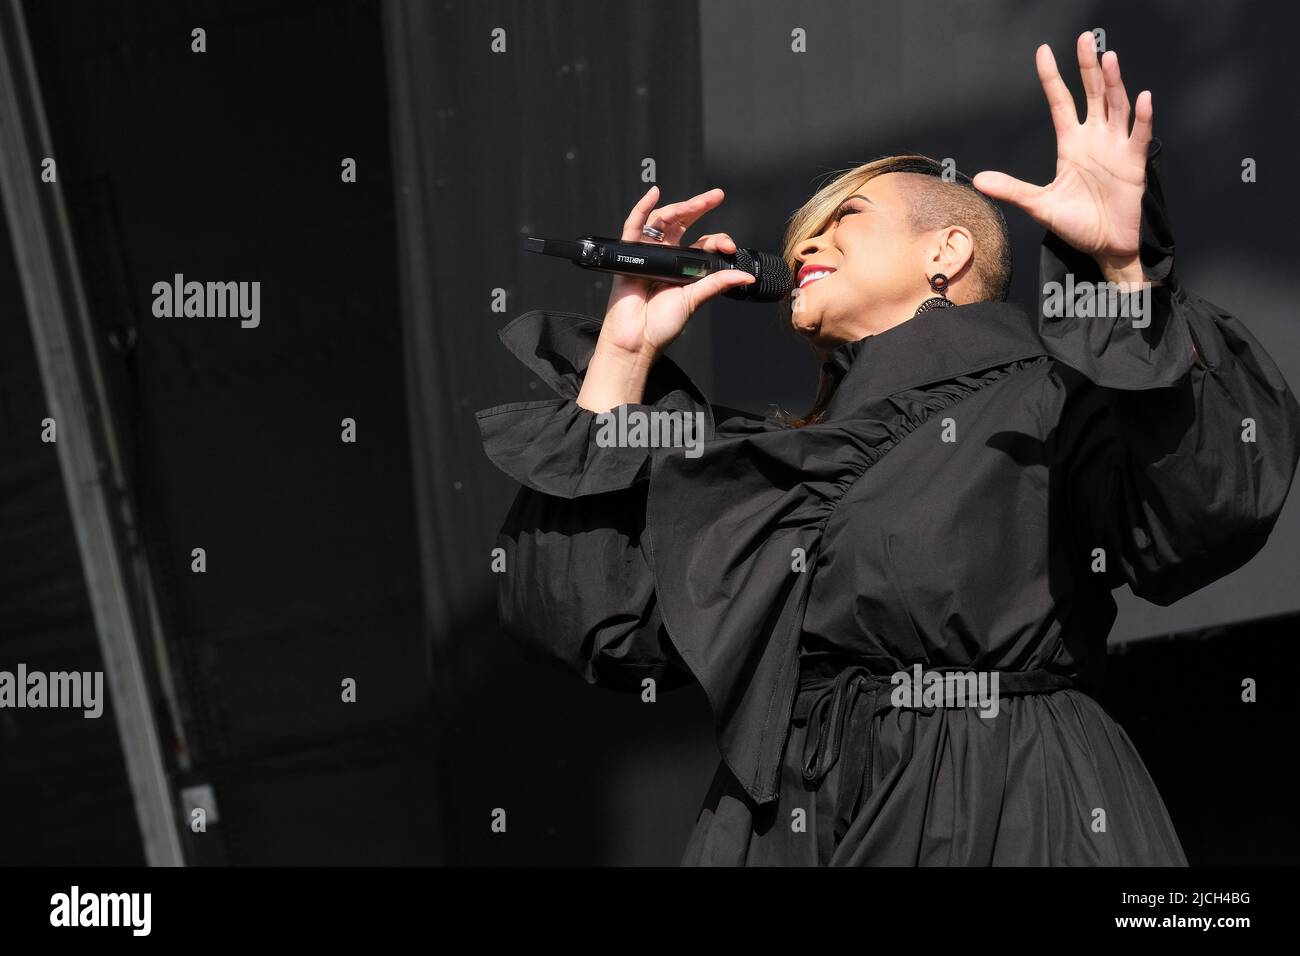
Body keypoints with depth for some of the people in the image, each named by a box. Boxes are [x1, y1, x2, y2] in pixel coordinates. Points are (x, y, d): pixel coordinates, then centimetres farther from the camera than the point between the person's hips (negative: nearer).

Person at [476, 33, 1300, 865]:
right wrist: (624, 348, 9)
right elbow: (593, 620, 7)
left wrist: (1126, 266, -28)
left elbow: (1206, 505, -18)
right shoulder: (778, 462, 17)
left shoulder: (1047, 396, 0)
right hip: (781, 826, 6)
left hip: (1007, 824, -5)